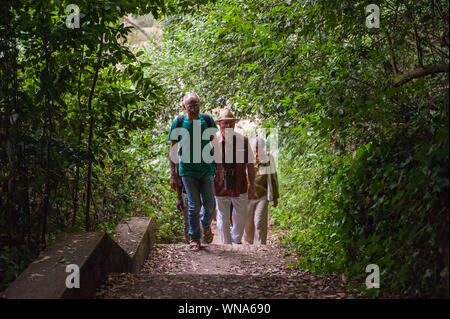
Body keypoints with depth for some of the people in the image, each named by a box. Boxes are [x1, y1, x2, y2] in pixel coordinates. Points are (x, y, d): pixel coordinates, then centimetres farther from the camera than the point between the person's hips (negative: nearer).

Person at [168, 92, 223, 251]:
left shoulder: (207, 120, -2)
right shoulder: (178, 122, -6)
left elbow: (214, 145, 8)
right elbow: (173, 151, 0)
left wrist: (219, 169, 8)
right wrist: (173, 175, -3)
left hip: (207, 169, 2)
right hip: (187, 170, -2)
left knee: (210, 205, 1)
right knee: (194, 205, -2)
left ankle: (206, 226, 32)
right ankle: (194, 238, 15)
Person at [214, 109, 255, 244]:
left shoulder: (243, 140, -5)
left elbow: (250, 164, 3)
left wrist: (252, 184, 5)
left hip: (239, 187, 2)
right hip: (220, 187, -2)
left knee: (241, 217, 14)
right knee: (223, 219, 8)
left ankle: (236, 240, 39)